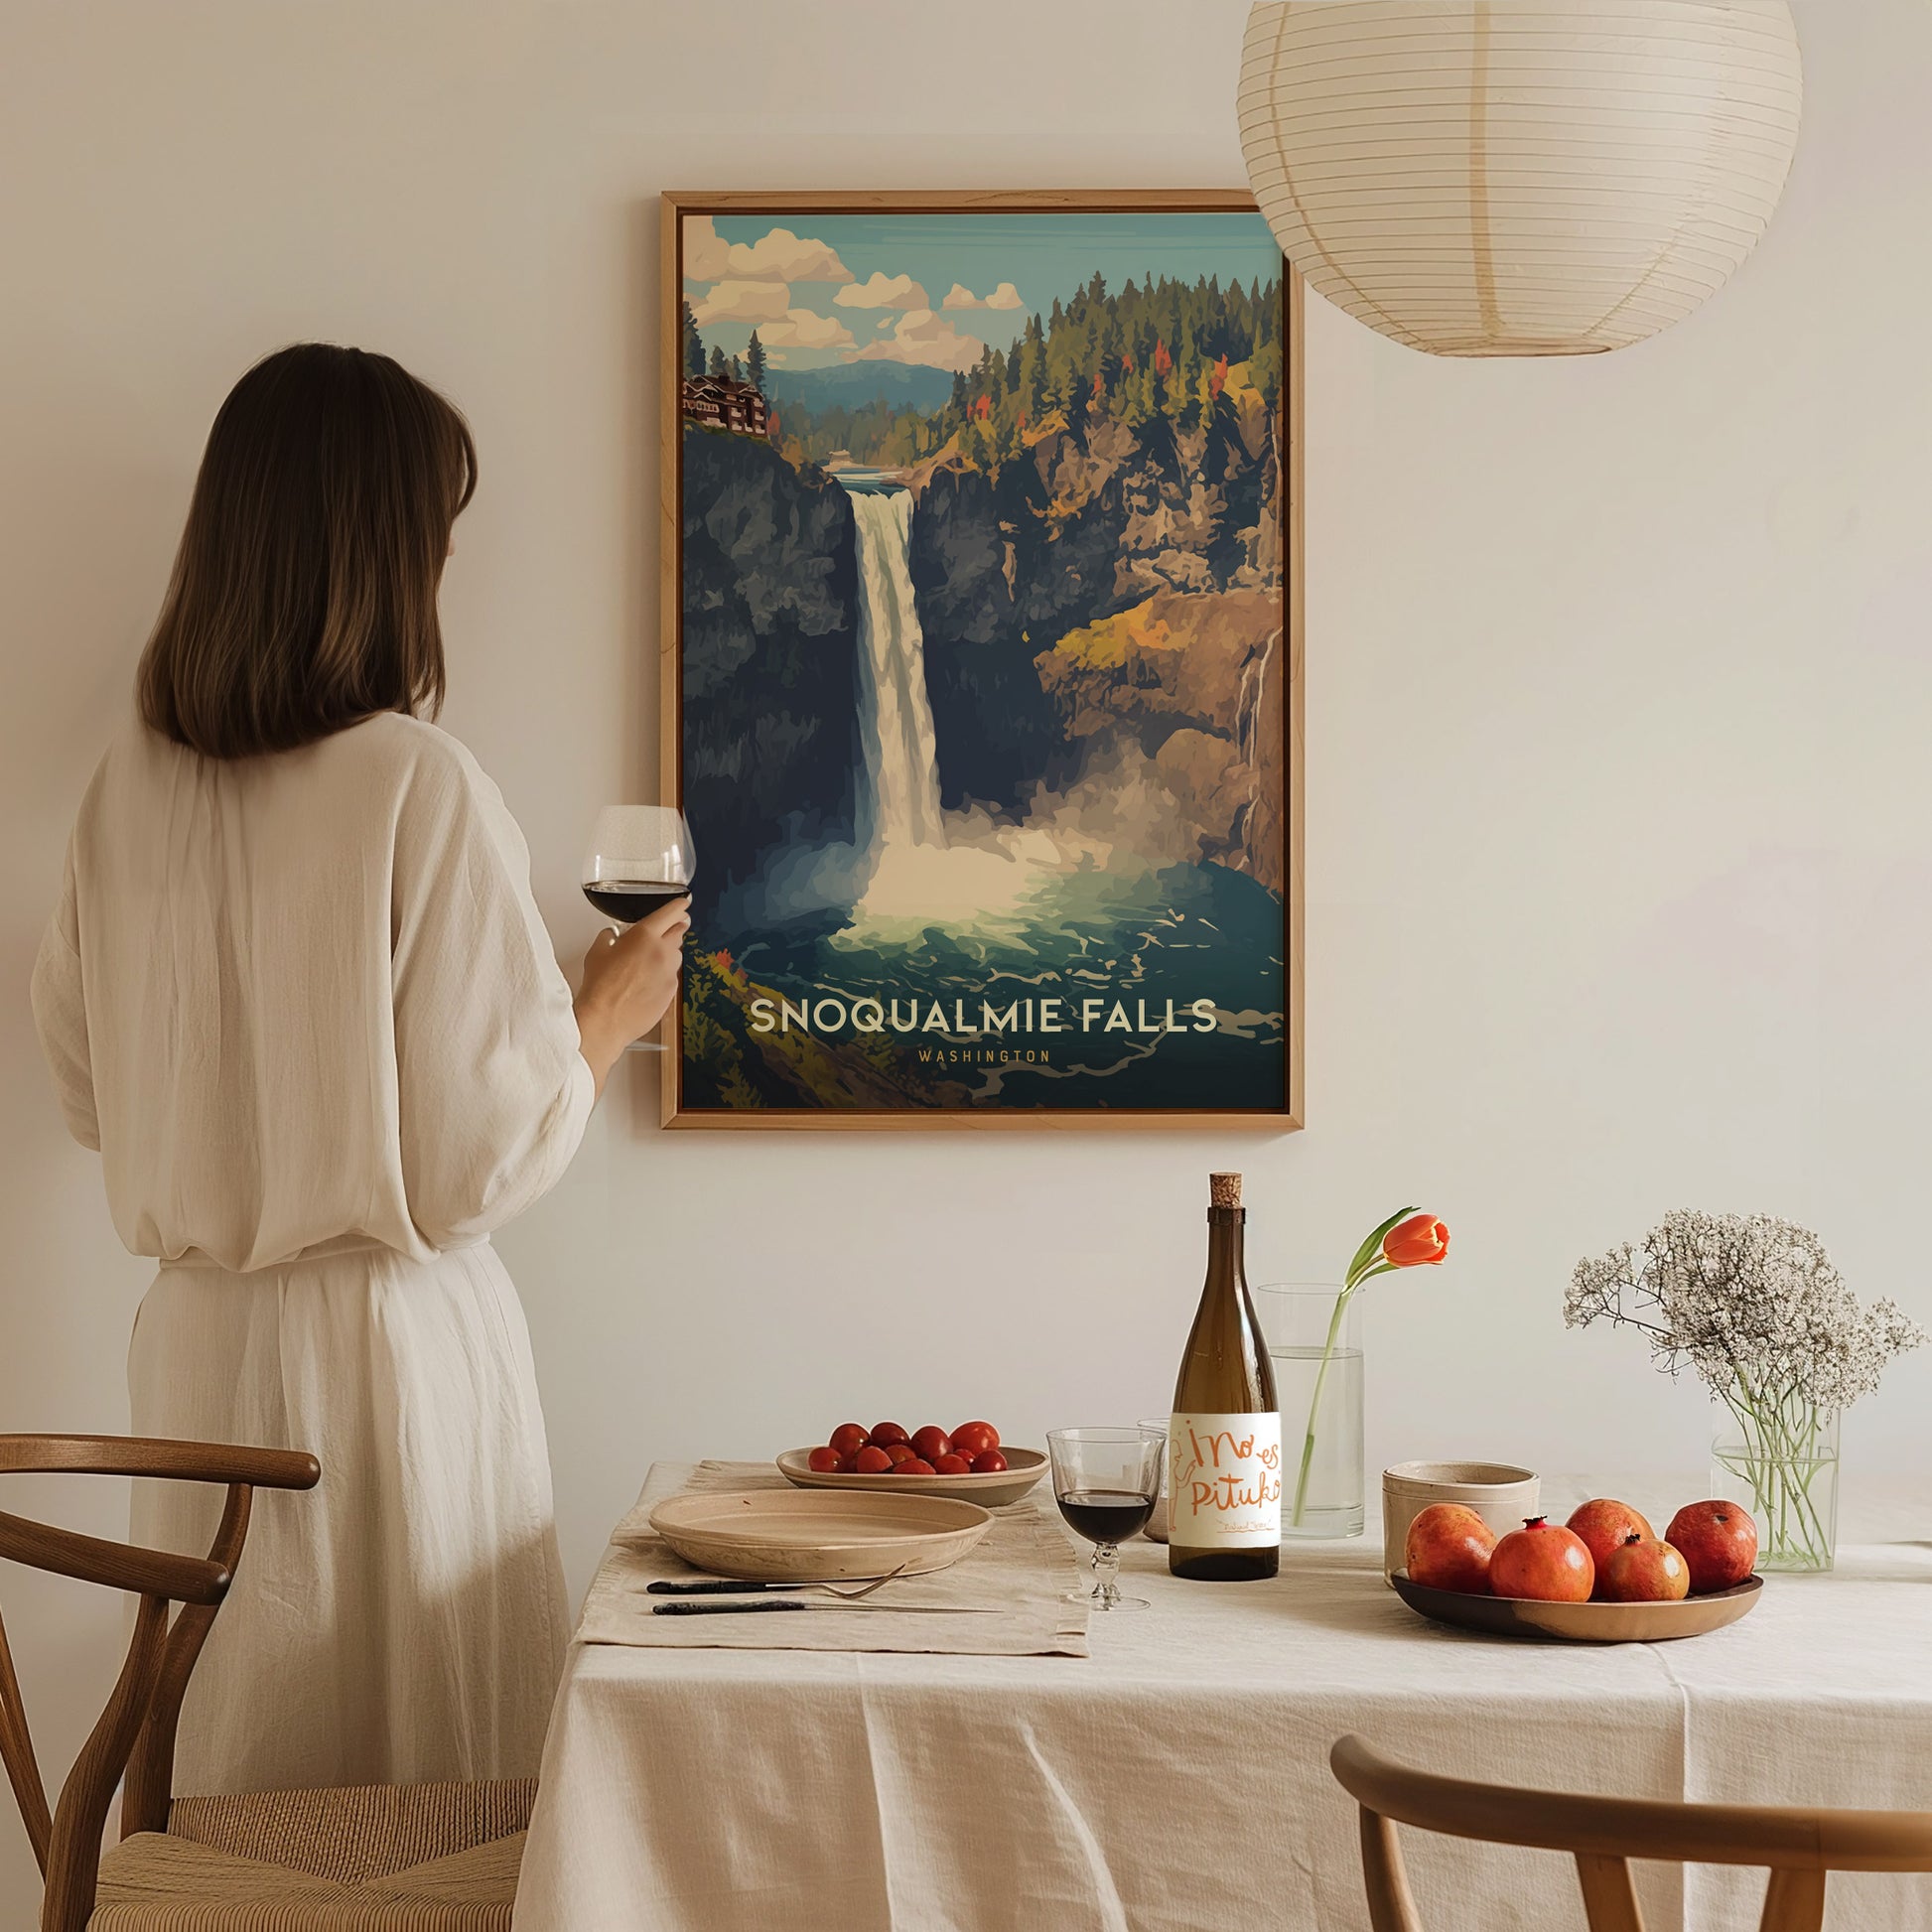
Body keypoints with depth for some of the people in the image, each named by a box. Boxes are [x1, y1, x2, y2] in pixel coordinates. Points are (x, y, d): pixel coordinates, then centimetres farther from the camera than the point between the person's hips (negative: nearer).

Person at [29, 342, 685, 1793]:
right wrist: (608, 1015, 3)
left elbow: (90, 1091, 11)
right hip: (389, 1343, -6)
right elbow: (485, 1156, -14)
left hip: (196, 1343, 6)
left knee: (233, 1775, 16)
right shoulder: (421, 787, -17)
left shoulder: (132, 785, 0)